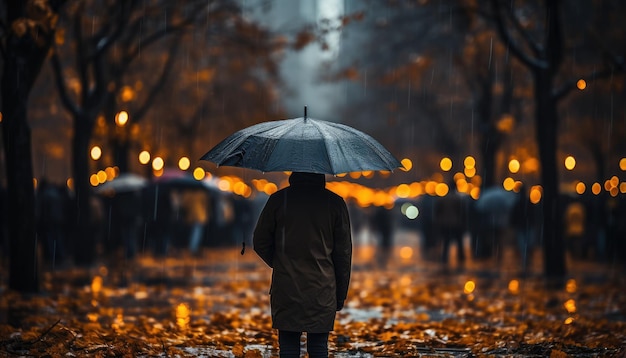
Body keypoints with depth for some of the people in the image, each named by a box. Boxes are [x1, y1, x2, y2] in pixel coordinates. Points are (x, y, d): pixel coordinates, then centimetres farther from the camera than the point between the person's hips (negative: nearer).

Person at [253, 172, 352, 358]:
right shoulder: (335, 203, -2)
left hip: (286, 290, 0)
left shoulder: (279, 199, -2)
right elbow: (344, 253, 2)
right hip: (322, 292, 0)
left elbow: (260, 242, 4)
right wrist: (341, 295, 10)